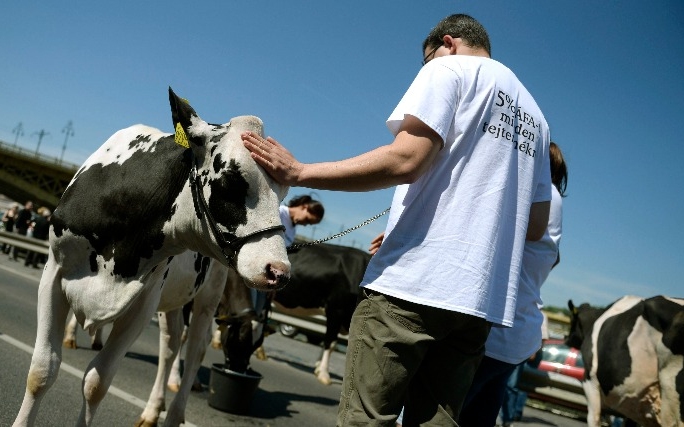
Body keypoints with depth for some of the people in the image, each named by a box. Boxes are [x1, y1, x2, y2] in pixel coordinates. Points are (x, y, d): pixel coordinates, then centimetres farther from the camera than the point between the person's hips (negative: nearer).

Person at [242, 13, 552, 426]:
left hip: (412, 281, -7)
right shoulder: (534, 116, 25)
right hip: (482, 299, 8)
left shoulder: (451, 68, 4)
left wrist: (298, 172, -8)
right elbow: (537, 226, 22)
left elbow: (405, 160, -12)